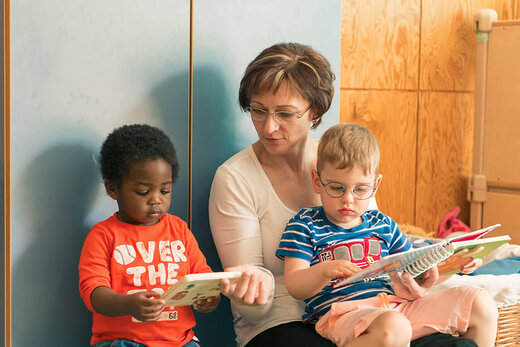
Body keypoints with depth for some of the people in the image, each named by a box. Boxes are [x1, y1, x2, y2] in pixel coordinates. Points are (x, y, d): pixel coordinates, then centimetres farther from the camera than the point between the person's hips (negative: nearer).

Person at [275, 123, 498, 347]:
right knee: (393, 328, -42)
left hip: (395, 306, 6)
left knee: (481, 304, -5)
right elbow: (295, 288, -3)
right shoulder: (304, 225, 6)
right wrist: (324, 271, -25)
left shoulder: (383, 225, 21)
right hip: (342, 312, -6)